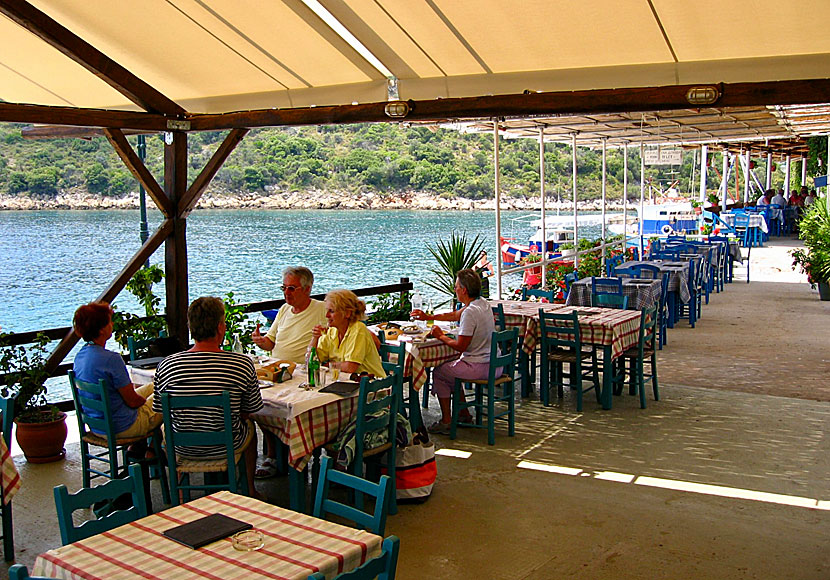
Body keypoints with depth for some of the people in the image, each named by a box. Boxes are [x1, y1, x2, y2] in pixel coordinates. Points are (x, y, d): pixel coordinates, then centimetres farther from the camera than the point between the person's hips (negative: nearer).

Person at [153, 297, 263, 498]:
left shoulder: (166, 366, -17)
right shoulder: (243, 364, -21)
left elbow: (160, 412, -3)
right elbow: (250, 410, -7)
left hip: (182, 449, 1)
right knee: (249, 426, 34)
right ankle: (249, 491, 46)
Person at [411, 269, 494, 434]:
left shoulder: (470, 312, -23)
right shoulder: (483, 303, 7)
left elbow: (460, 346, -20)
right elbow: (454, 315, 23)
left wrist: (441, 336, -3)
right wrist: (429, 317, 24)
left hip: (478, 367, -9)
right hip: (494, 364, 9)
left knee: (438, 373, 9)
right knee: (451, 368, 28)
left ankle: (446, 422, 12)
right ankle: (464, 415, 33)